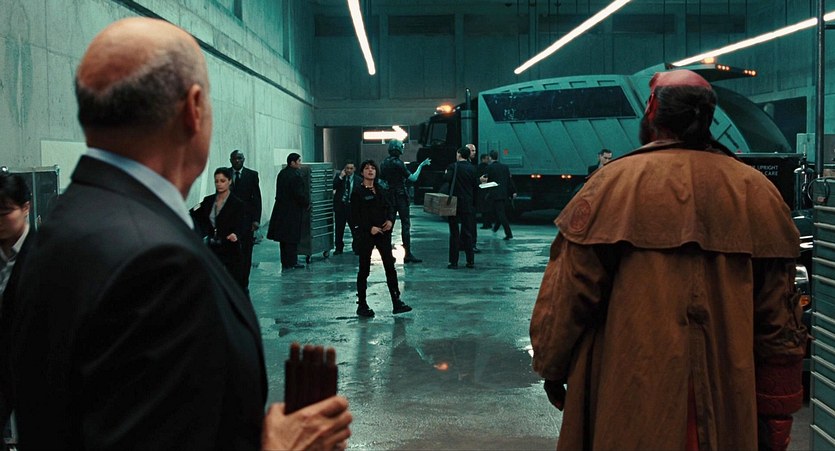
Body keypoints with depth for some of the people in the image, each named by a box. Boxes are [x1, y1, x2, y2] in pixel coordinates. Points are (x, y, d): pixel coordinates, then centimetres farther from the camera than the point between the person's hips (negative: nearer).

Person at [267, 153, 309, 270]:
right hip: (292, 211, -9)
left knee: (284, 238, 13)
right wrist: (307, 203, -2)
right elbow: (299, 194, -21)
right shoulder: (296, 176, -19)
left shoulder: (282, 173, 9)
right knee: (292, 238, -1)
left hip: (281, 210, 9)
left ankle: (285, 262, 20)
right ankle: (291, 263, 3)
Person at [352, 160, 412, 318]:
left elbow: (391, 206, 12)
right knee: (364, 269, 2)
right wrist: (369, 228, -17)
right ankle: (362, 305, 11)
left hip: (383, 232, 4)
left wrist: (390, 220, -8)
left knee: (390, 266, 2)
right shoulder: (358, 192, -4)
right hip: (365, 235, -4)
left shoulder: (383, 190, 10)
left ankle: (396, 303, 6)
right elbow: (355, 215, -8)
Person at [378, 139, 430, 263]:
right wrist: (421, 166, -5)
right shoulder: (398, 163, -14)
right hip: (400, 196, -7)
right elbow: (413, 178, -14)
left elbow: (381, 181, 14)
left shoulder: (384, 163, 9)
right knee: (405, 225, -6)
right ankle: (408, 254, -9)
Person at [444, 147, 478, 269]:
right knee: (468, 232, 10)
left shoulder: (453, 166, -7)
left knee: (454, 233, 1)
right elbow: (475, 185, 6)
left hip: (454, 203, -3)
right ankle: (471, 261, 10)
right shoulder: (472, 168, 4)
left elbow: (447, 178, -21)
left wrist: (445, 173, -1)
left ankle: (454, 262, 0)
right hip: (467, 204, 3)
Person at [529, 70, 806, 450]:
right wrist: (778, 412, 12)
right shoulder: (758, 191, 2)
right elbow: (779, 316, 4)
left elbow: (568, 291, -6)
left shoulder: (616, 181, -7)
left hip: (631, 407, -2)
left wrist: (551, 365, 9)